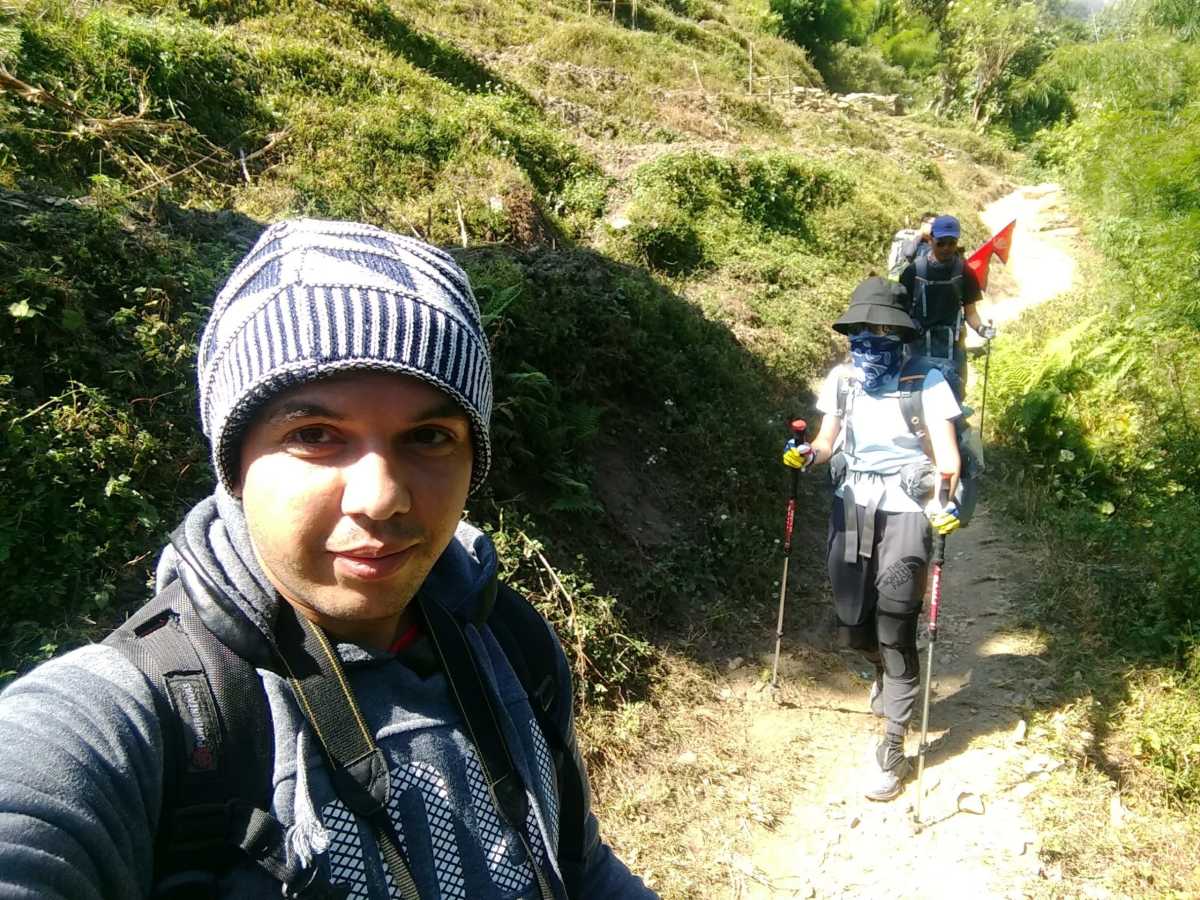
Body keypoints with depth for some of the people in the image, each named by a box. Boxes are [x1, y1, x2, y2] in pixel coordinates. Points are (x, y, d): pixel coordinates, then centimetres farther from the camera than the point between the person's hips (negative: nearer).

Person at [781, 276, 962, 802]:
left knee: (895, 629, -7)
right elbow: (828, 441, 9)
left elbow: (947, 454, -12)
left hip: (904, 509, -4)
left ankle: (892, 752, 6)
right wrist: (807, 455, -14)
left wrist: (945, 500, -32)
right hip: (852, 506, 4)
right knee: (852, 626, 8)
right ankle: (885, 672, 45)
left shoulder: (927, 381, -8)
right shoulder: (841, 379, 4)